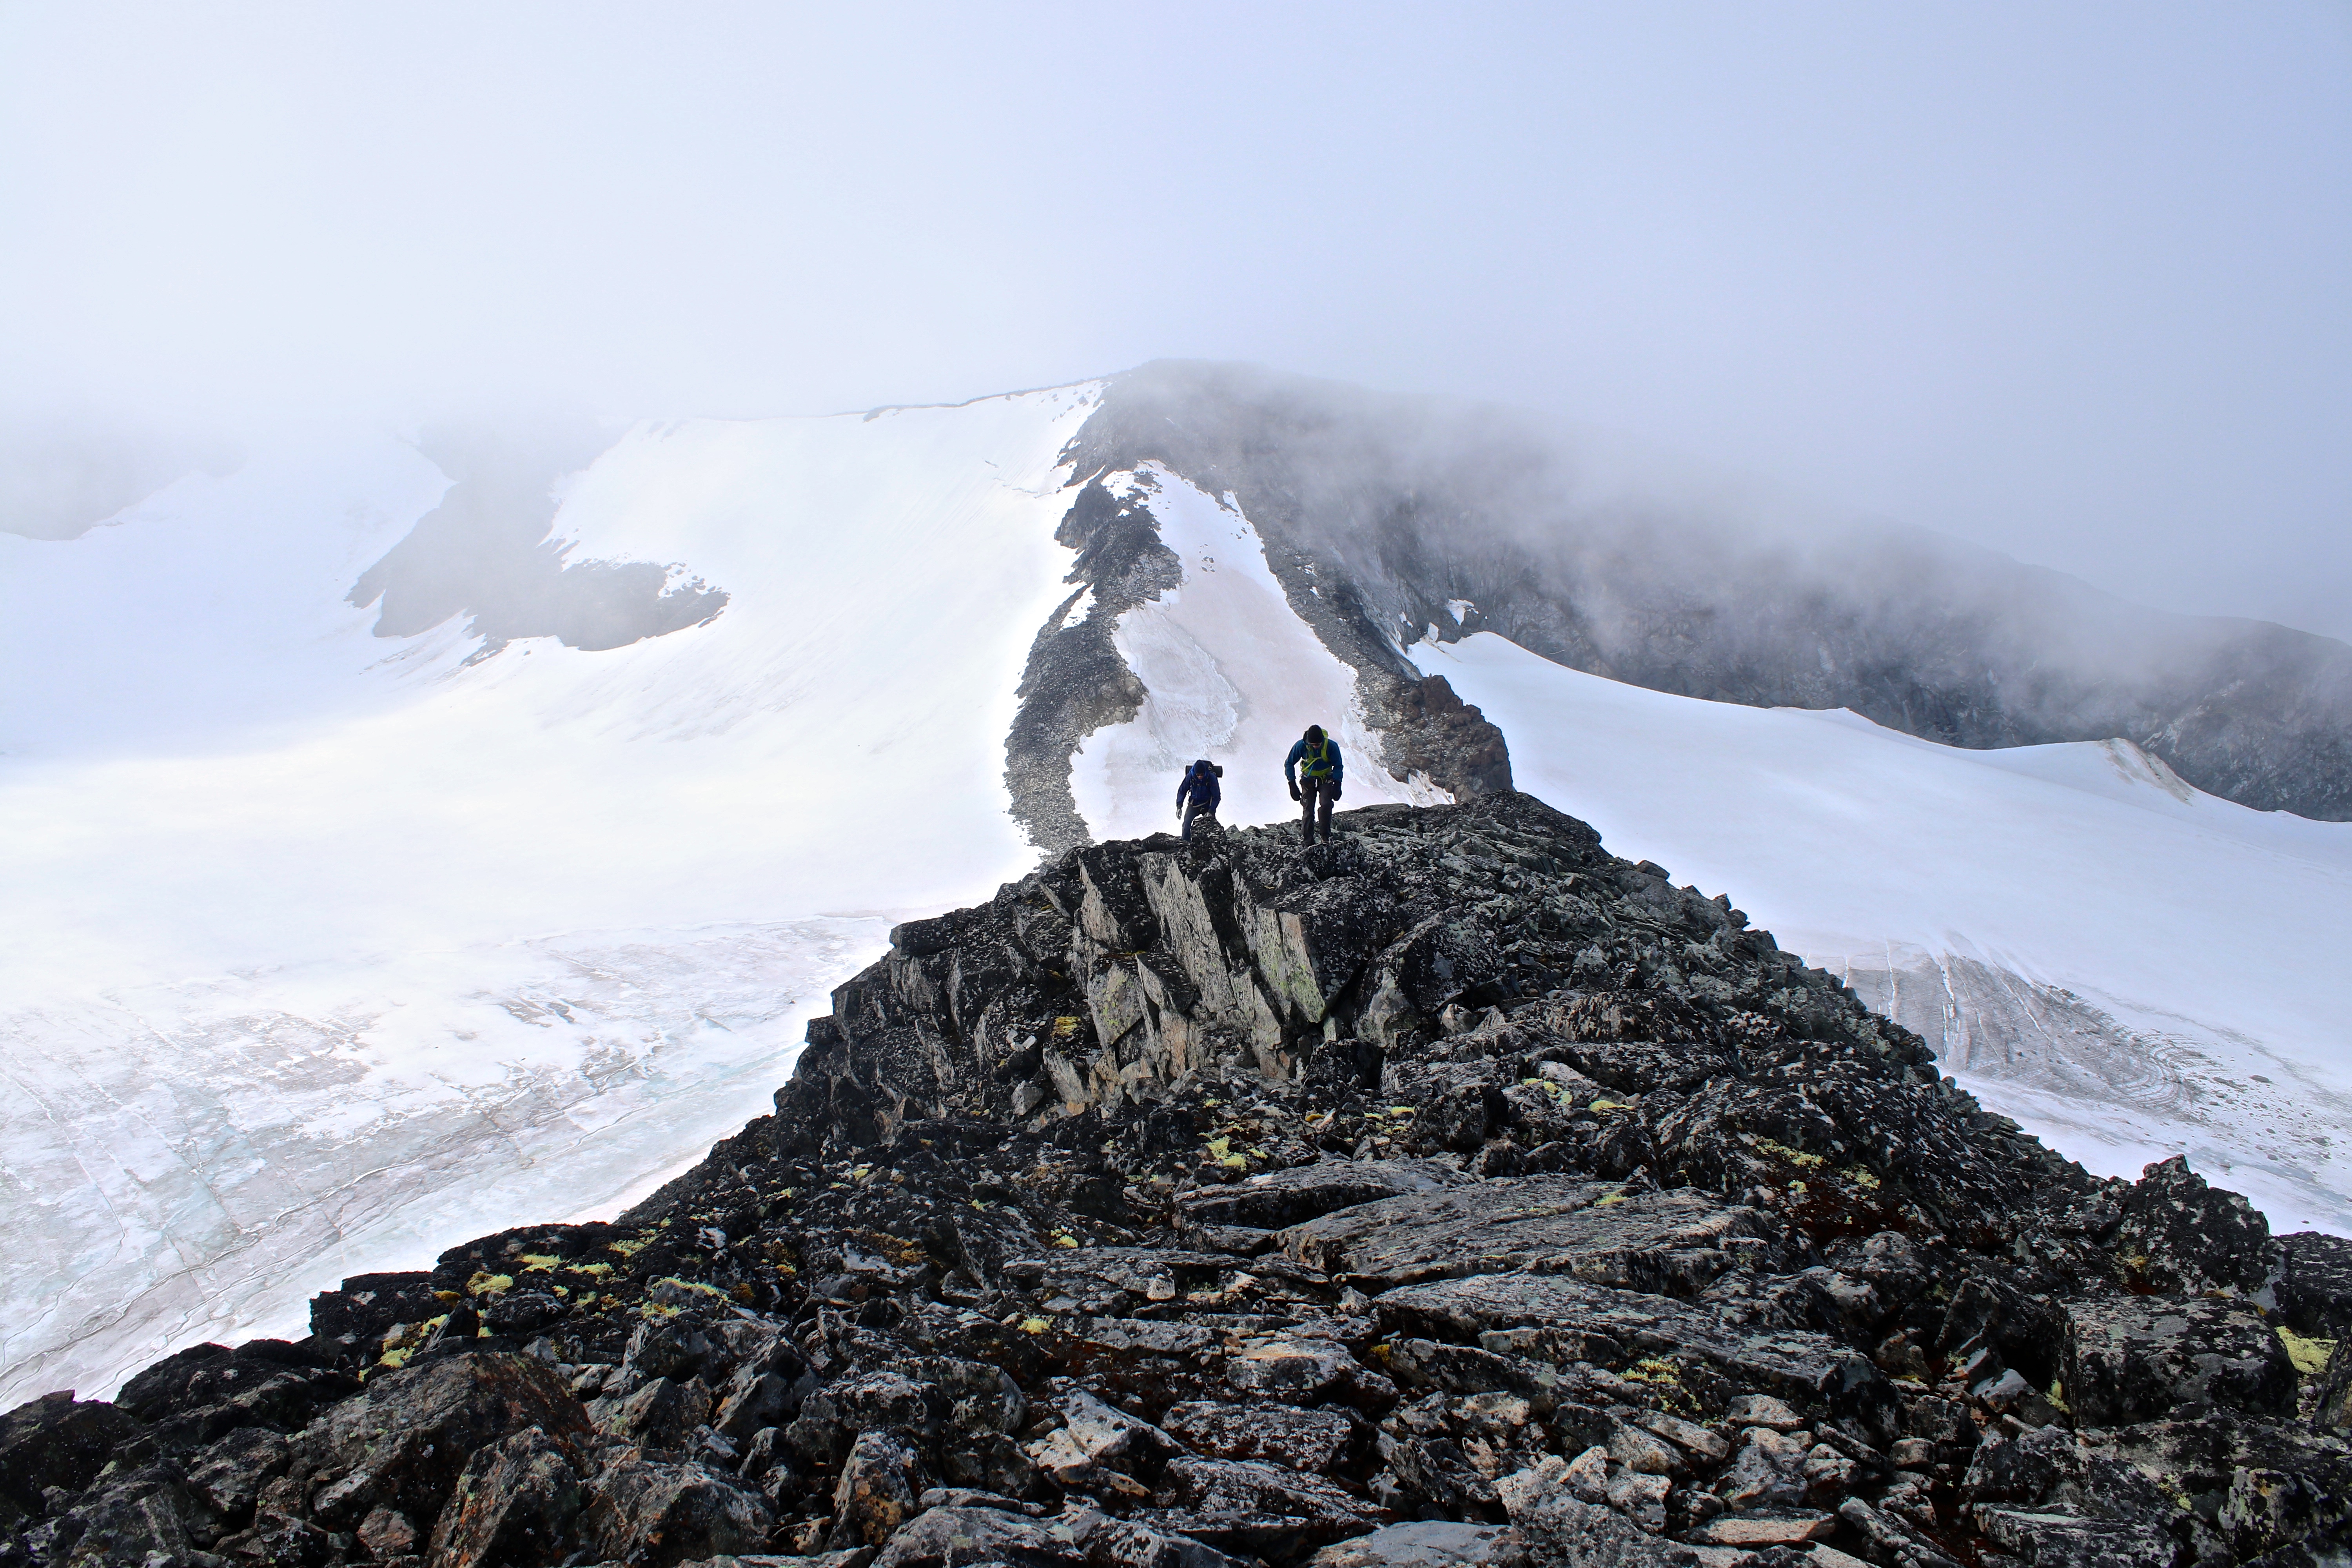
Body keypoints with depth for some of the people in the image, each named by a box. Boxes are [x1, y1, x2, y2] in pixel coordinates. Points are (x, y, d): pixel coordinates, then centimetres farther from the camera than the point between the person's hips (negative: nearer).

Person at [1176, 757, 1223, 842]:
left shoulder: (1212, 778, -22)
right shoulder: (1190, 776, -18)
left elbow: (1217, 797, -14)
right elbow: (1182, 791, -4)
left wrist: (1210, 812, -20)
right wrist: (1179, 807, -13)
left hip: (1208, 805, 0)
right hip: (1194, 804, 0)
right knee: (1187, 823, -19)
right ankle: (1186, 842, -20)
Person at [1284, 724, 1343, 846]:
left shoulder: (1331, 746, -21)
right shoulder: (1301, 746, -20)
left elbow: (1338, 767, -5)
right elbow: (1289, 764, -6)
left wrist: (1337, 785, -15)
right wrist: (1293, 785, -11)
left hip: (1326, 780, 0)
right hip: (1308, 781, 0)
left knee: (1326, 805, -22)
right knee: (1308, 811, -9)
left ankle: (1326, 837, -13)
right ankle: (1307, 840, 0)